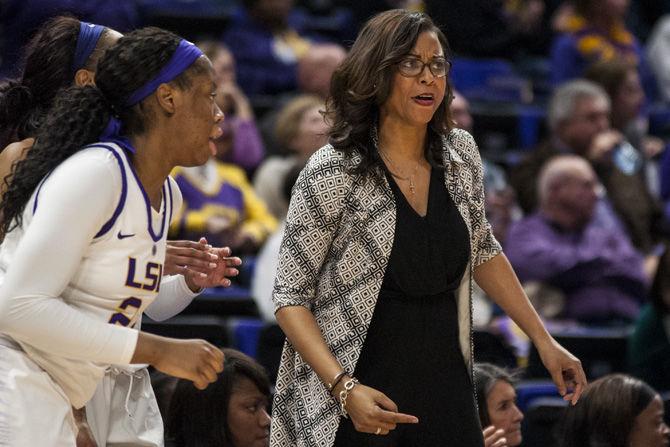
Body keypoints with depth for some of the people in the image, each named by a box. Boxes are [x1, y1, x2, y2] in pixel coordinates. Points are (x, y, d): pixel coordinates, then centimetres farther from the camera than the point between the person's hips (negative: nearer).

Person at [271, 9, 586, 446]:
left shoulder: (460, 154, 3)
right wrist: (345, 389, -22)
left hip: (445, 391, 5)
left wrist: (544, 341, 17)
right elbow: (291, 297, -10)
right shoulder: (333, 173, -12)